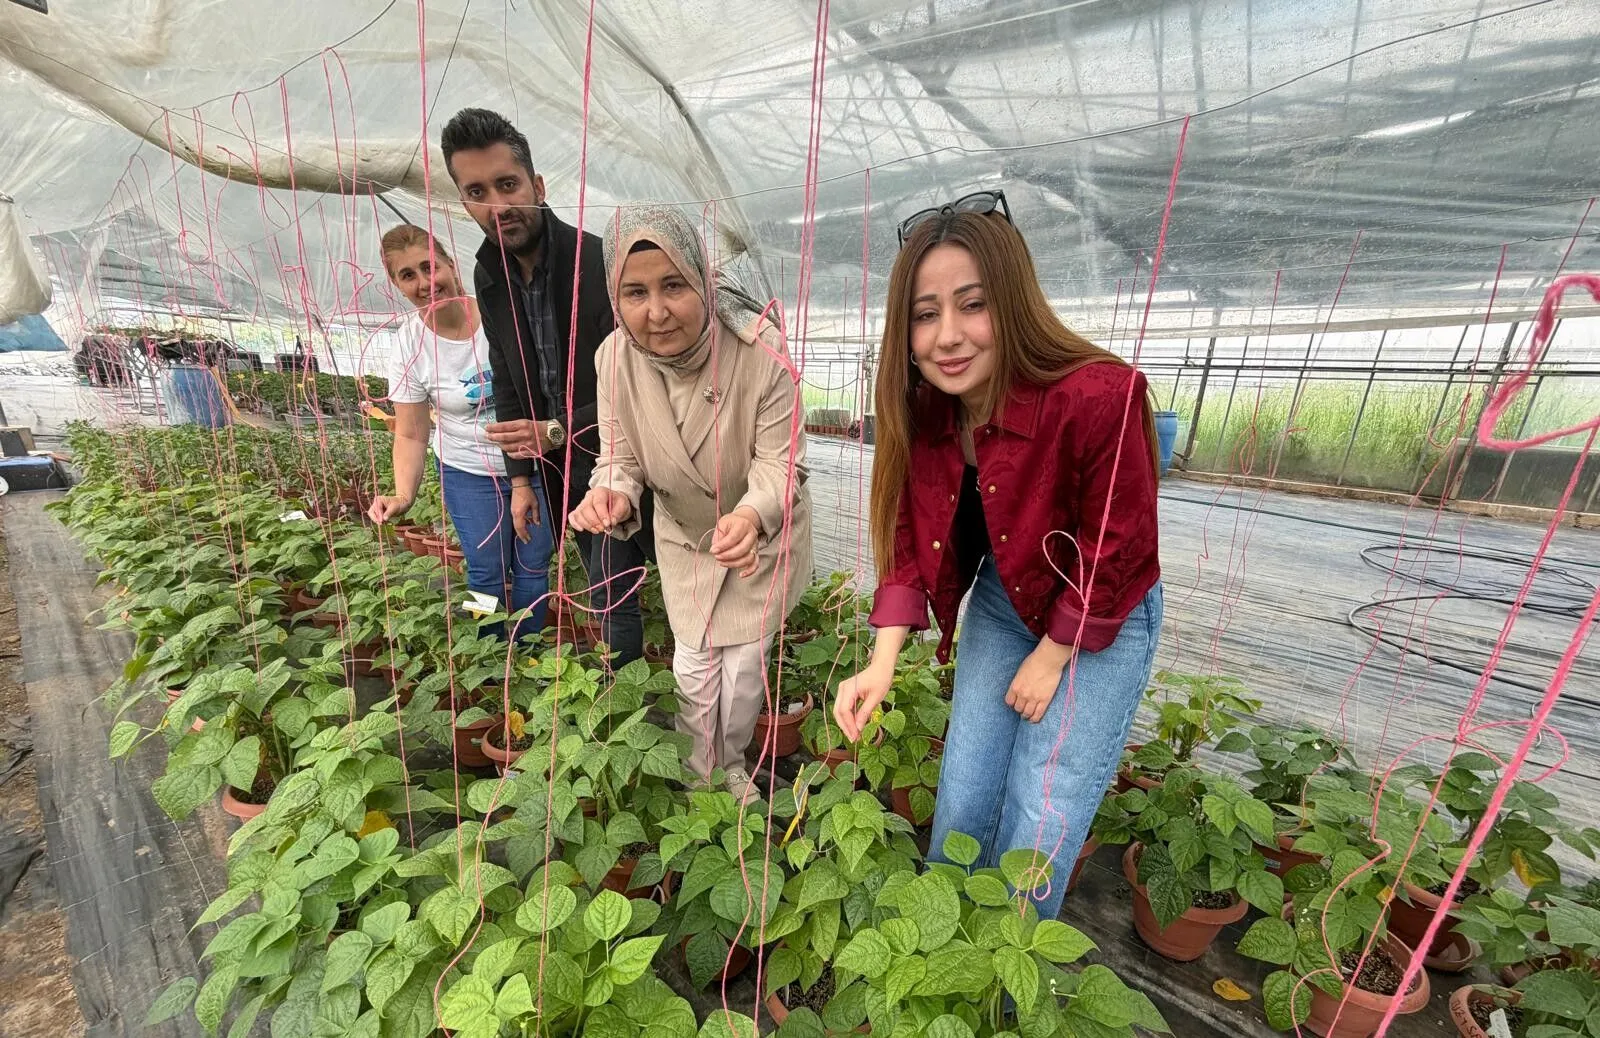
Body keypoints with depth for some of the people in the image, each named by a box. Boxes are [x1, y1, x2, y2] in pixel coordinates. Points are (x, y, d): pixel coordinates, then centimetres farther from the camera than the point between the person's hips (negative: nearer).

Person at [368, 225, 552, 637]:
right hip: (468, 472, 1)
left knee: (533, 567, 9)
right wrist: (403, 494, -15)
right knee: (486, 573, 7)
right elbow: (411, 435, -1)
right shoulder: (410, 347, -7)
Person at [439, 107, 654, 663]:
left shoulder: (600, 264, -20)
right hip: (560, 469, 7)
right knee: (604, 590, 20)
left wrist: (558, 432, -25)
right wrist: (521, 476, 8)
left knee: (613, 594, 2)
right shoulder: (490, 277, 3)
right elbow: (508, 385, 11)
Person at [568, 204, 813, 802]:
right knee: (693, 663, 16)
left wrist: (751, 515, -49)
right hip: (683, 534, 3)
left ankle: (733, 766, 46)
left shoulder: (760, 352, -32)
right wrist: (611, 495, -36)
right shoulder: (615, 357, -21)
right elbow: (621, 457, -12)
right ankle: (698, 774, 45)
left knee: (744, 663, 13)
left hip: (763, 533, -2)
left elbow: (778, 465, -27)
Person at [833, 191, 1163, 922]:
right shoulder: (922, 409, -14)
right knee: (962, 800, 11)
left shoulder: (1098, 398, -30)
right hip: (1000, 603, 4)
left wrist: (1051, 657, -10)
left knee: (1040, 821, 2)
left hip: (1104, 622, -4)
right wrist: (883, 664, -19)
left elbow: (1115, 556, -20)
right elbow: (909, 535, -10)